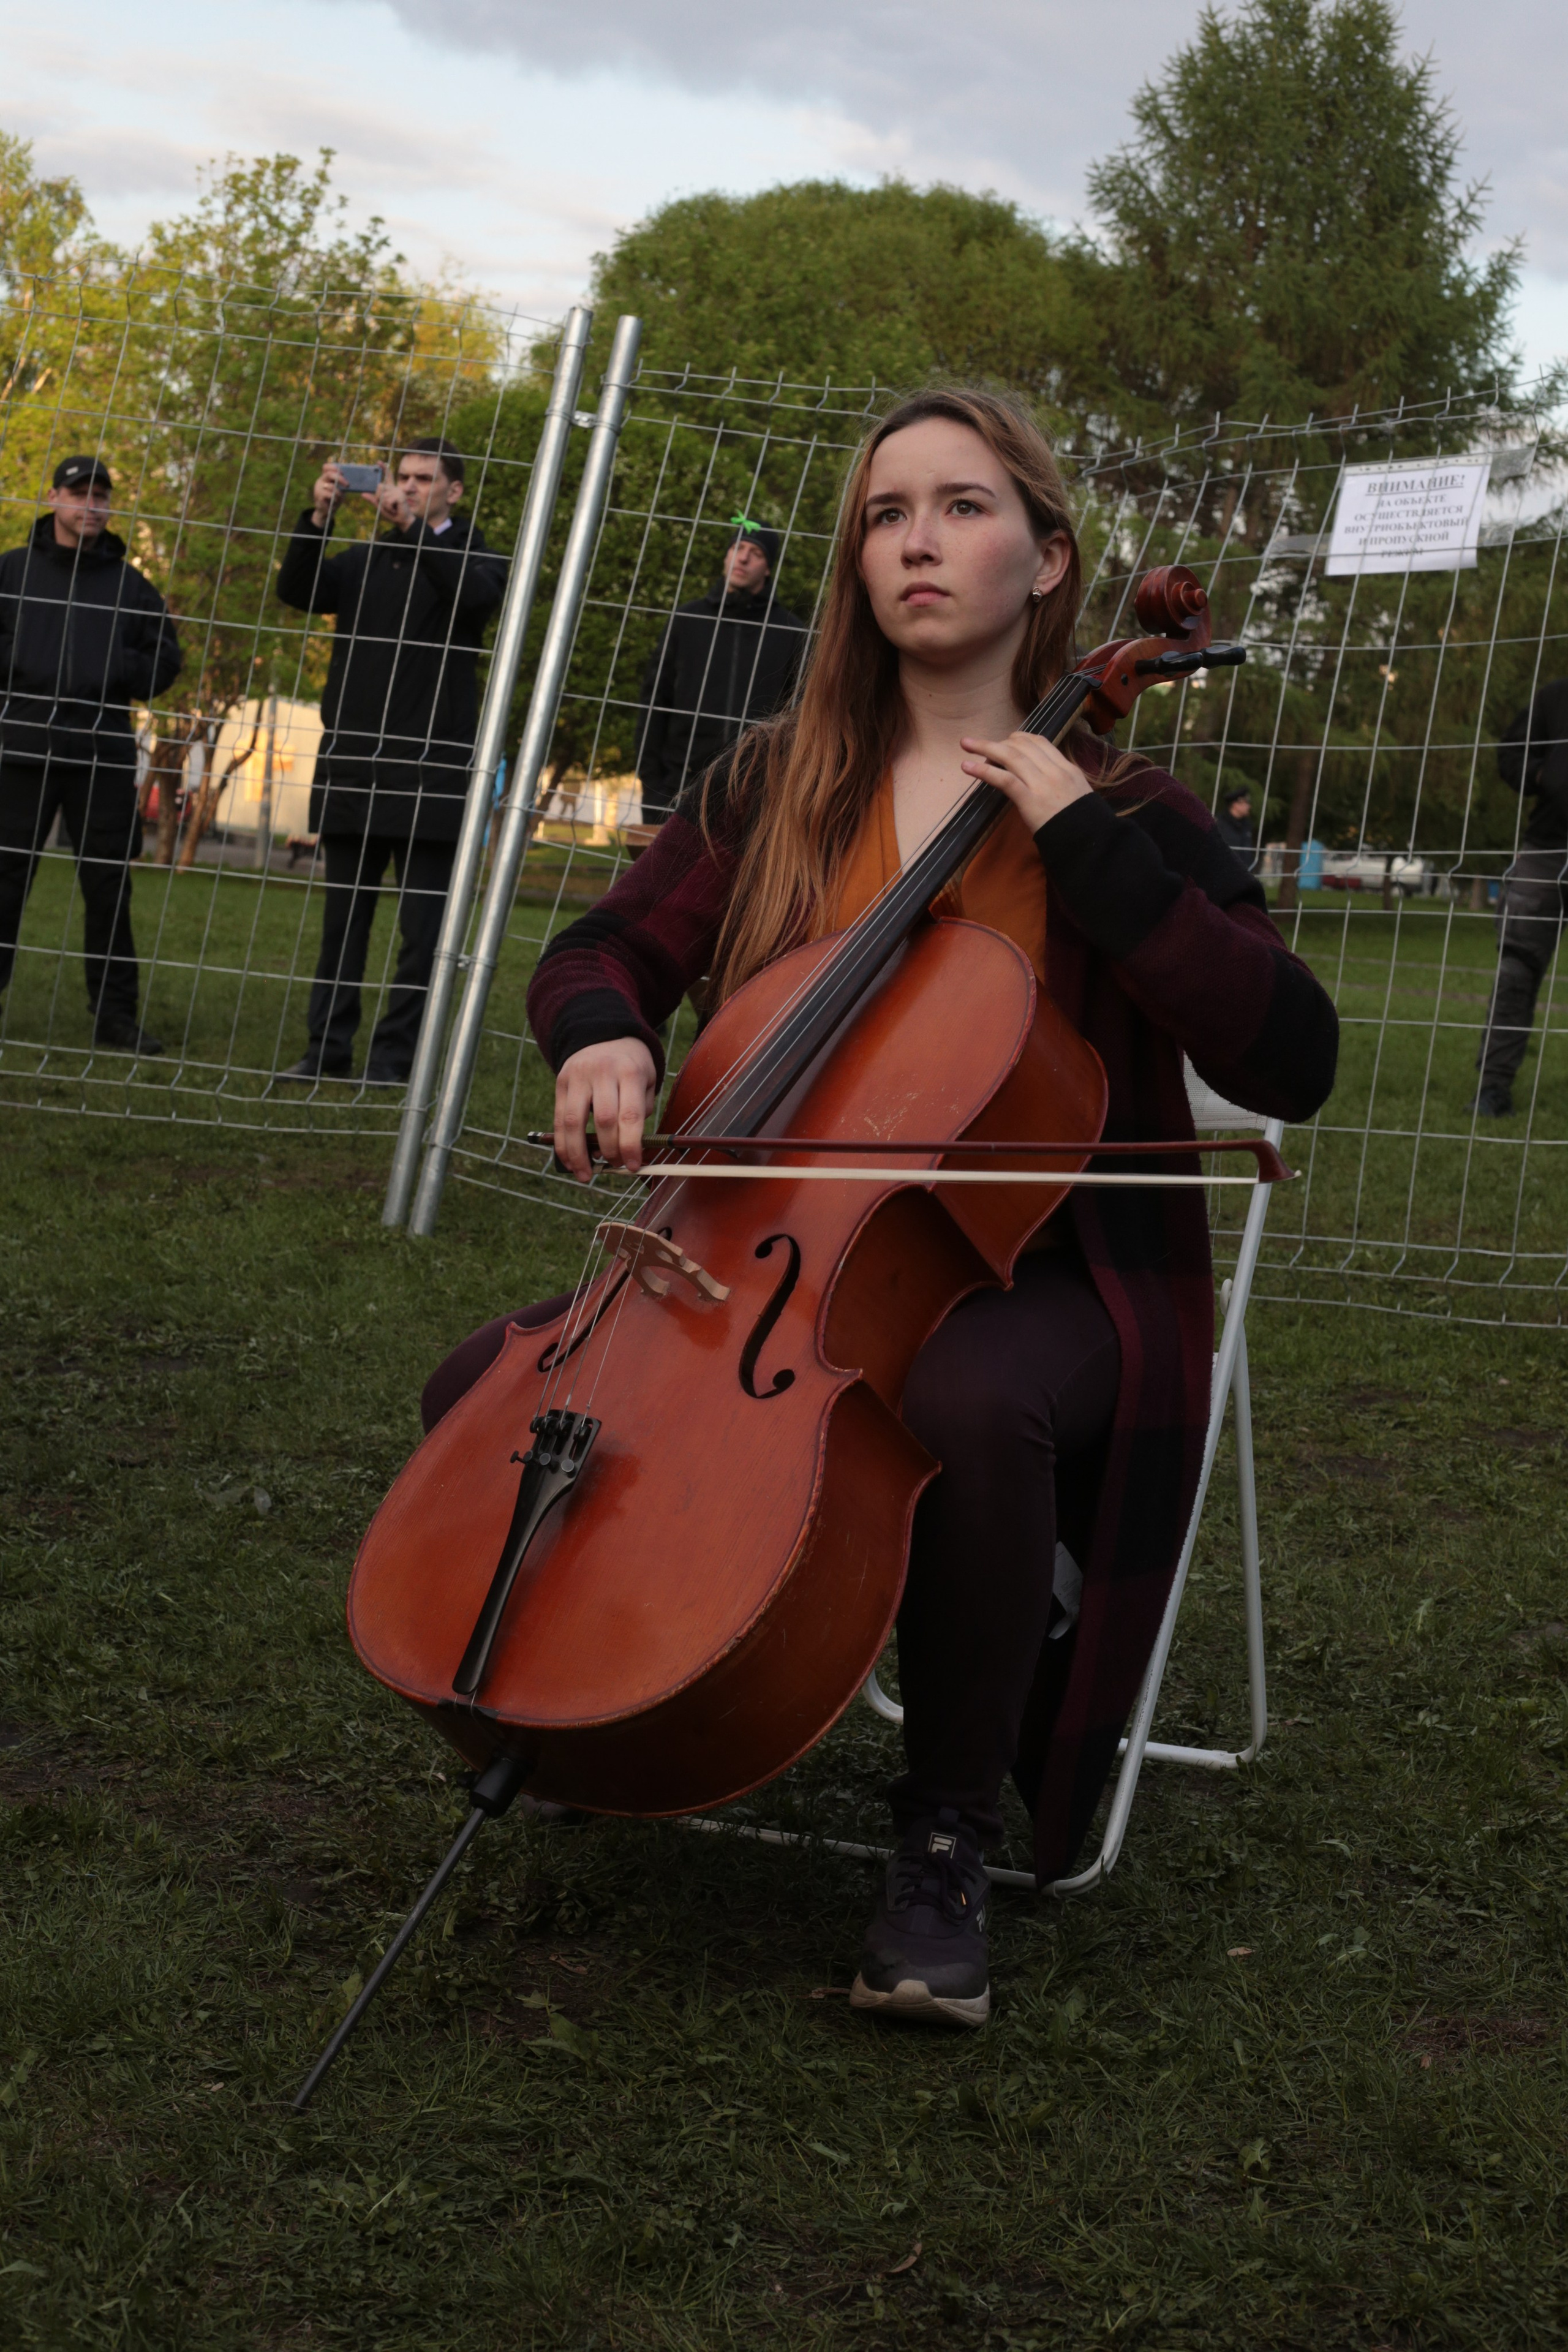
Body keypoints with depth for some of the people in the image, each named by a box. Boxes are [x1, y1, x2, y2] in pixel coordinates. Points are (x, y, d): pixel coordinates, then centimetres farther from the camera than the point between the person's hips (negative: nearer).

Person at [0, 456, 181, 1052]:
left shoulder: (131, 585, 14)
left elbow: (165, 660, 12)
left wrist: (116, 671, -5)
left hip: (104, 753, 2)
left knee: (109, 886, 3)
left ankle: (116, 1014, 8)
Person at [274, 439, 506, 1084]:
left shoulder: (472, 557, 7)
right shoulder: (367, 558, 18)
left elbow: (478, 594, -16)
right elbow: (299, 591, 4)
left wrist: (414, 526, -20)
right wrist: (318, 519, -10)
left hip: (430, 770, -4)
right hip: (352, 764, 4)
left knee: (423, 927, -4)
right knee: (342, 917, 8)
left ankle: (395, 1054, 2)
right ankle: (328, 1048, 13)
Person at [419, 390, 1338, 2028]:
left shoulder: (1125, 816, 0)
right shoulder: (776, 790, 10)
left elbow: (1288, 1062, -12)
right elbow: (604, 950, 13)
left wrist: (1087, 842, -16)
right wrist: (604, 1034, -13)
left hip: (1031, 1276, -4)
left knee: (968, 1402, -39)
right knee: (485, 1390, -14)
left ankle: (947, 1837, -19)